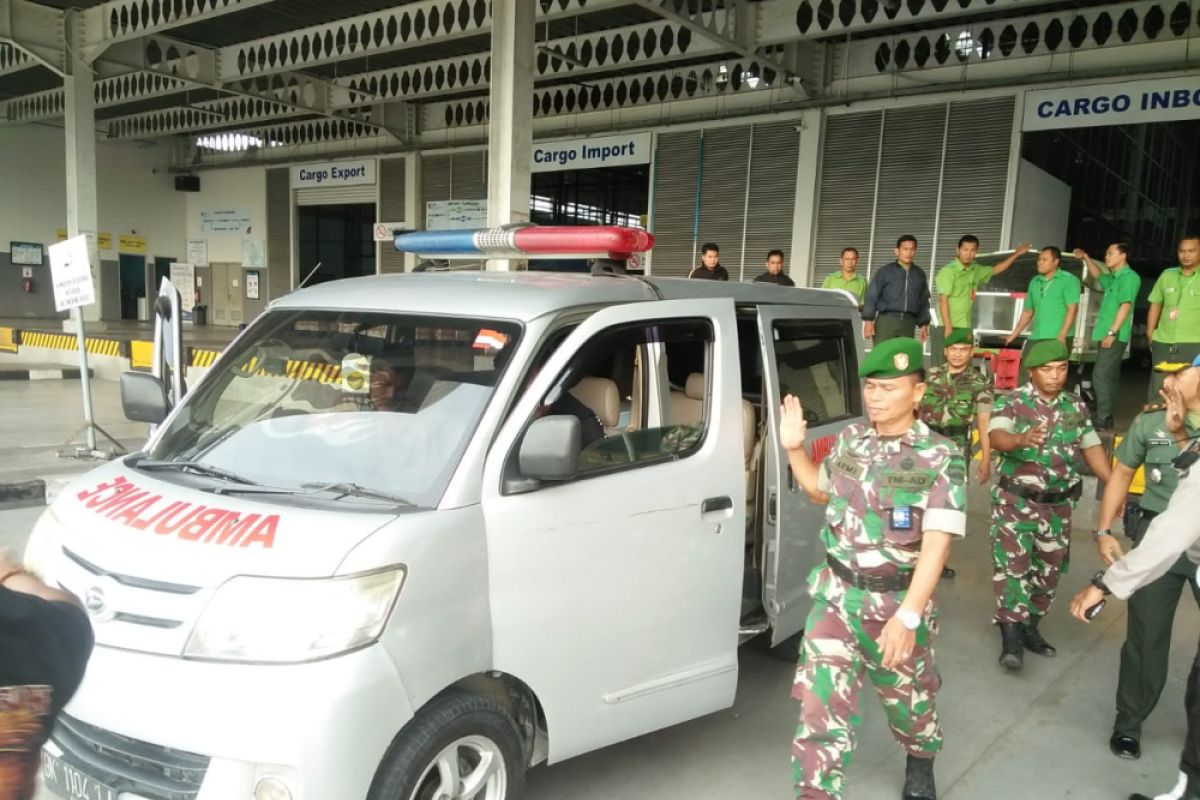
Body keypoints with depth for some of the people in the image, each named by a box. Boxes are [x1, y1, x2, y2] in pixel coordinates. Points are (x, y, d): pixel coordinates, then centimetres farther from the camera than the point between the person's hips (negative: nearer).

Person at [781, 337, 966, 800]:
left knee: (907, 696, 21)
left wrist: (908, 616, -28)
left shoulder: (940, 458, -15)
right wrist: (794, 449, 2)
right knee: (818, 704, -3)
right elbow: (821, 490, 18)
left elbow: (935, 545, -21)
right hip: (835, 594, 3)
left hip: (896, 601, -2)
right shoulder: (850, 439, 0)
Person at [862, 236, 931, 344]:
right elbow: (871, 296, -2)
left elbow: (924, 301, 19)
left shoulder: (920, 274, 14)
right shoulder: (885, 271, 2)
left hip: (908, 323, 4)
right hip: (886, 320, -4)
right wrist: (868, 320, -9)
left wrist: (923, 323, 13)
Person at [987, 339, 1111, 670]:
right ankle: (1011, 635, -2)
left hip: (1059, 505, 5)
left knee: (1047, 569, 12)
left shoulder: (1076, 407, 6)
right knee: (1012, 566, -8)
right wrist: (1022, 439, -51)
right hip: (1016, 502, -5)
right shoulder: (1011, 402, -11)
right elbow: (996, 436, -29)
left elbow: (1092, 448, 11)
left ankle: (1030, 627, 27)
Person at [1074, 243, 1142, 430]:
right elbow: (1097, 275, 41)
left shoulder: (1130, 277, -10)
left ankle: (1102, 419, -17)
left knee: (1101, 375, -15)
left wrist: (1112, 332, -23)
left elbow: (1126, 306, -18)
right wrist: (1086, 258, 27)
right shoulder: (1113, 278, 18)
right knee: (1109, 377, 11)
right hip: (1105, 335, 9)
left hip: (1114, 336, -9)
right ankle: (1106, 417, 15)